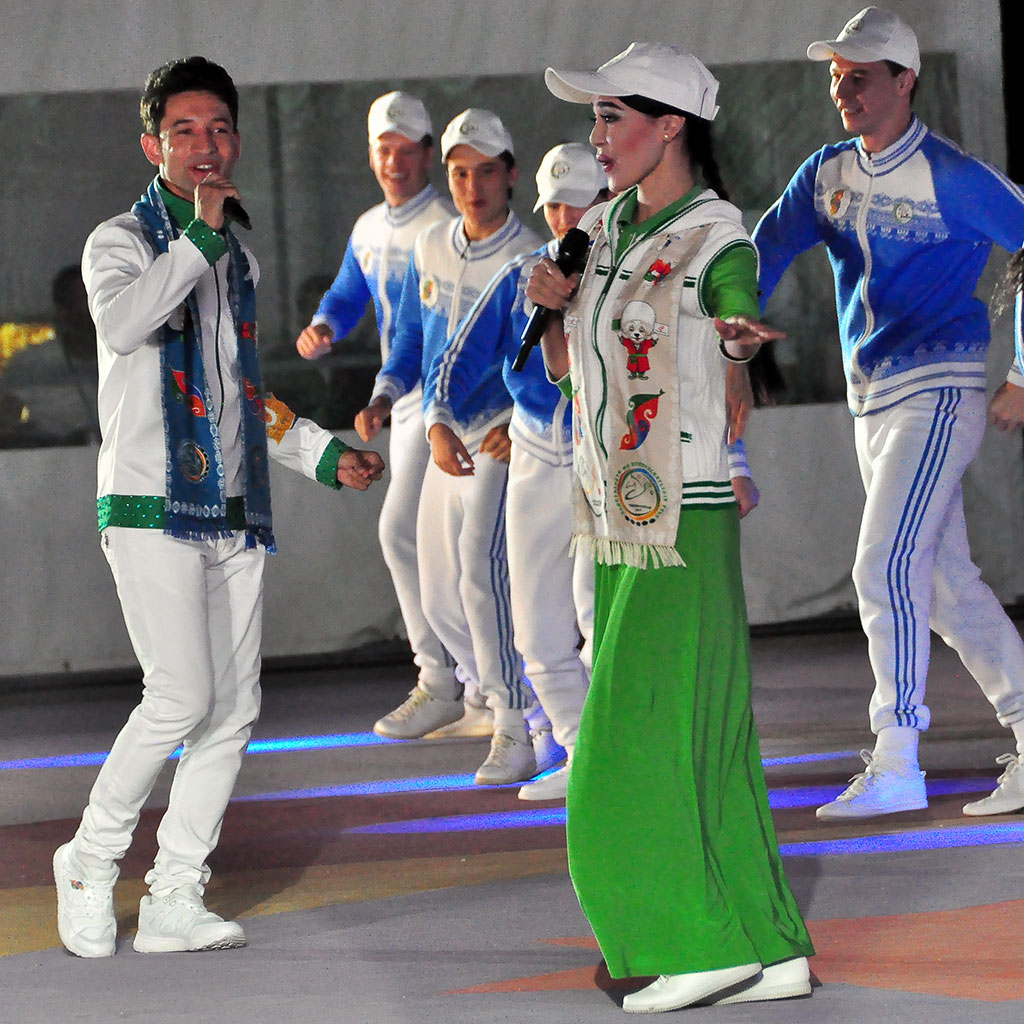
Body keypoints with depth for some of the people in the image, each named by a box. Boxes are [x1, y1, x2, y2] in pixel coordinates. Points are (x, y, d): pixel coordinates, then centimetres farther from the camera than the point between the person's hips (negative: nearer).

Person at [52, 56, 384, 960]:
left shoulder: (238, 260, 19)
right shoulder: (121, 242, -1)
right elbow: (122, 322, -25)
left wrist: (323, 454, 21)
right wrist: (196, 236, -25)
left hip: (236, 513, 7)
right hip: (150, 508, -7)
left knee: (233, 709, 2)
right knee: (182, 696, -17)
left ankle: (174, 900, 7)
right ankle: (94, 859, 1)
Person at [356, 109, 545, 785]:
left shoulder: (532, 262, -12)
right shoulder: (430, 249, 8)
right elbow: (412, 338, 17)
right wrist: (385, 396, -2)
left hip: (508, 438, -7)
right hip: (445, 441, 7)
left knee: (481, 567, -26)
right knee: (440, 599, 15)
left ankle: (514, 733, -27)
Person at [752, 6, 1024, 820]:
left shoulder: (951, 177, -12)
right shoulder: (829, 173, 8)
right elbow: (763, 255, 0)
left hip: (938, 393, -8)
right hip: (870, 400, 8)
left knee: (887, 567, -16)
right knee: (944, 579, 12)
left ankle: (897, 764, -14)